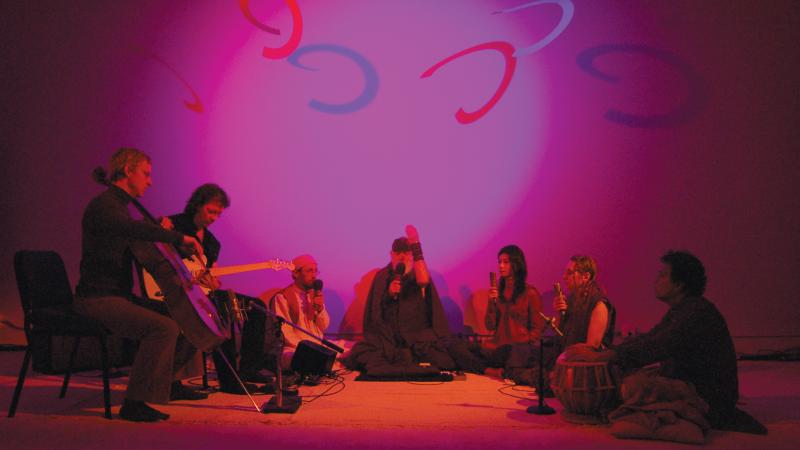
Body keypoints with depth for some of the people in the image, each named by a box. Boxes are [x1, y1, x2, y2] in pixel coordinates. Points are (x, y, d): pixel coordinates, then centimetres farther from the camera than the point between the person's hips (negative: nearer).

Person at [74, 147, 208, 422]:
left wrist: (162, 230, 10)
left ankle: (169, 383, 28)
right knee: (164, 327, -30)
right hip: (98, 299, -10)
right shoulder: (102, 206, -14)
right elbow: (134, 229, -36)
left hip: (121, 296, 10)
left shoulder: (119, 208, 19)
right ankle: (134, 403, -23)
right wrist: (178, 237, -34)